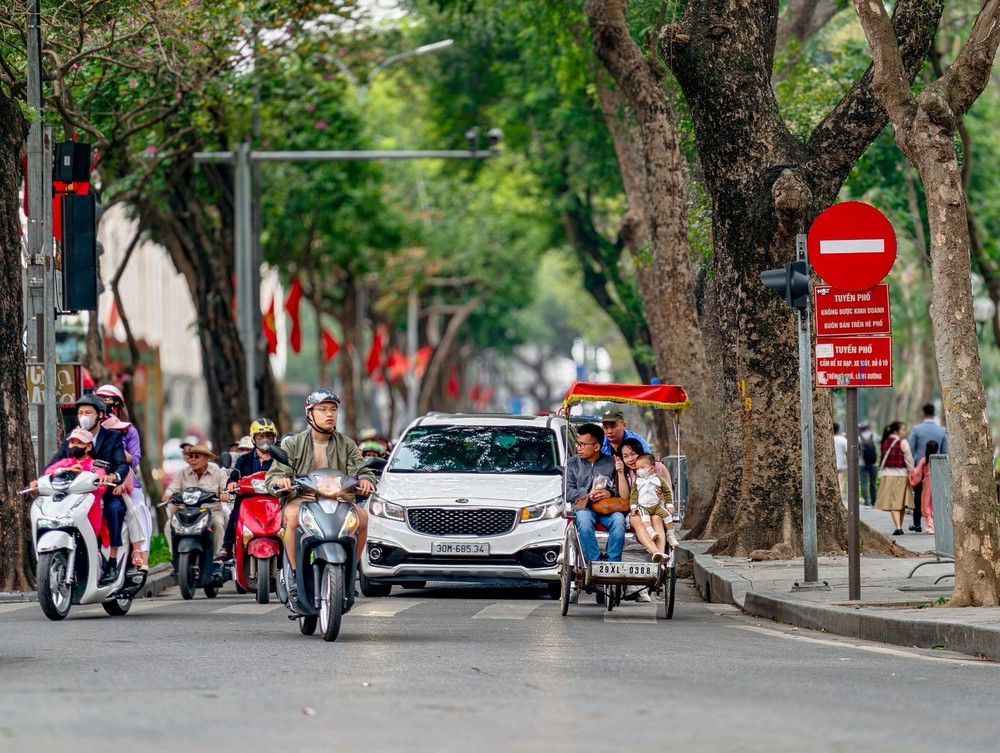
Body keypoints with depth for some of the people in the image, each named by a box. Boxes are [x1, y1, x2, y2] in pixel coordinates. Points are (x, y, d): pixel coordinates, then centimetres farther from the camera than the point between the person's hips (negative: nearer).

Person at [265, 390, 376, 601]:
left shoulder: (346, 445, 14)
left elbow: (362, 470, 4)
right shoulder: (293, 443, 9)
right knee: (294, 515, -37)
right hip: (301, 498, -2)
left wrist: (365, 480, -21)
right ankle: (295, 574, -25)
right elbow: (273, 476, 1)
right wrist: (280, 481, -24)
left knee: (362, 516, -28)